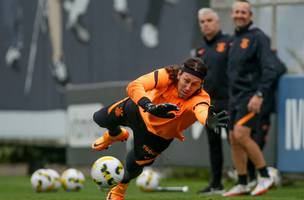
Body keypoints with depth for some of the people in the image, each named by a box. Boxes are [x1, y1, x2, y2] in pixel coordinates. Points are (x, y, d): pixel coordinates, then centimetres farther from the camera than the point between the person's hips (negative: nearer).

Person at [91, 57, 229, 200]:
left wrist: (209, 120, -89)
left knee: (133, 166, 8)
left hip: (160, 134, -1)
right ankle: (115, 134, 57)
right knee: (100, 119, 18)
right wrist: (150, 106, -68)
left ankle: (120, 188, 46)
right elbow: (134, 86, -51)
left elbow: (202, 111, -65)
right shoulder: (166, 76, -37)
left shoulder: (200, 98, -39)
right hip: (140, 110, 1)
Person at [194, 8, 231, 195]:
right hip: (208, 102, 7)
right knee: (213, 143, 9)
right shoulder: (201, 49, 15)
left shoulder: (228, 43, -5)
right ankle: (216, 184, 15)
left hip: (227, 100, -7)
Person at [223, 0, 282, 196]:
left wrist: (259, 95, -23)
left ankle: (265, 176, -8)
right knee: (234, 140, 5)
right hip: (235, 97, 8)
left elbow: (270, 69, -16)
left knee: (241, 135, -20)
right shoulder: (235, 39, 16)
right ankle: (242, 185, 13)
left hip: (251, 97, -8)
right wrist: (232, 97, 17)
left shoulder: (258, 37, -9)